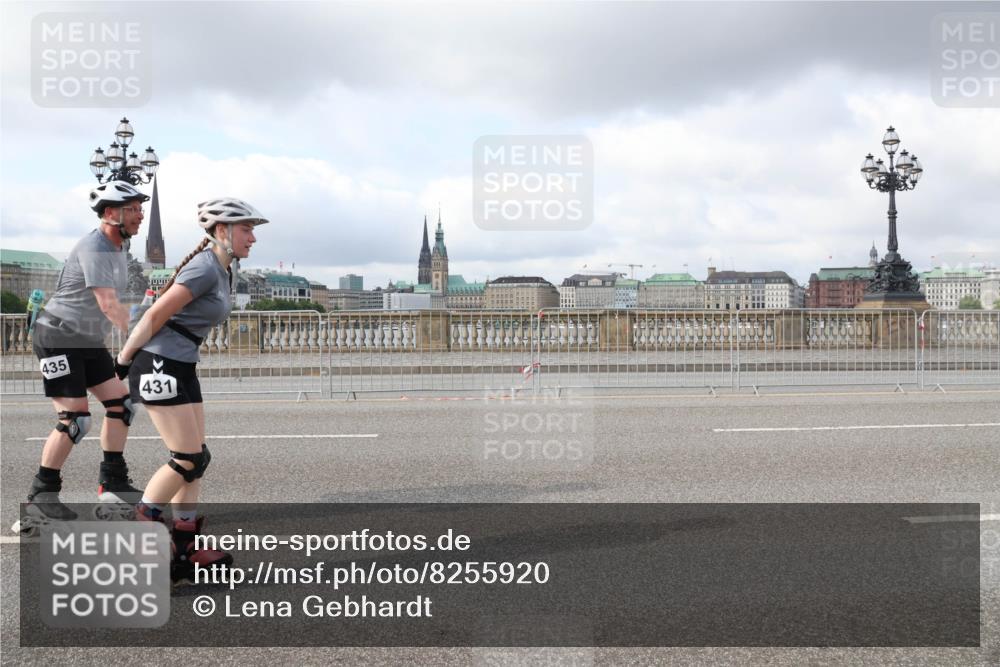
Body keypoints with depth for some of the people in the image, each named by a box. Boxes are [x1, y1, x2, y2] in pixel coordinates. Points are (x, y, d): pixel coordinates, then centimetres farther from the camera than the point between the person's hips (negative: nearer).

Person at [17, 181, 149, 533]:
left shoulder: (121, 245, 7)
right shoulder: (93, 248, -22)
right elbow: (108, 305, -31)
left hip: (89, 341, 9)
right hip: (58, 338, -9)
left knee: (120, 402, 4)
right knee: (75, 419, -13)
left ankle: (112, 483, 14)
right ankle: (41, 497, -2)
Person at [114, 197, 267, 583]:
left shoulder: (225, 271, 12)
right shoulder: (205, 268, -18)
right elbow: (155, 316, -17)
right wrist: (123, 360, -9)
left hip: (183, 368, 10)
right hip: (159, 367, -10)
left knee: (195, 459, 10)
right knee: (189, 460, -6)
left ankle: (186, 548, 17)